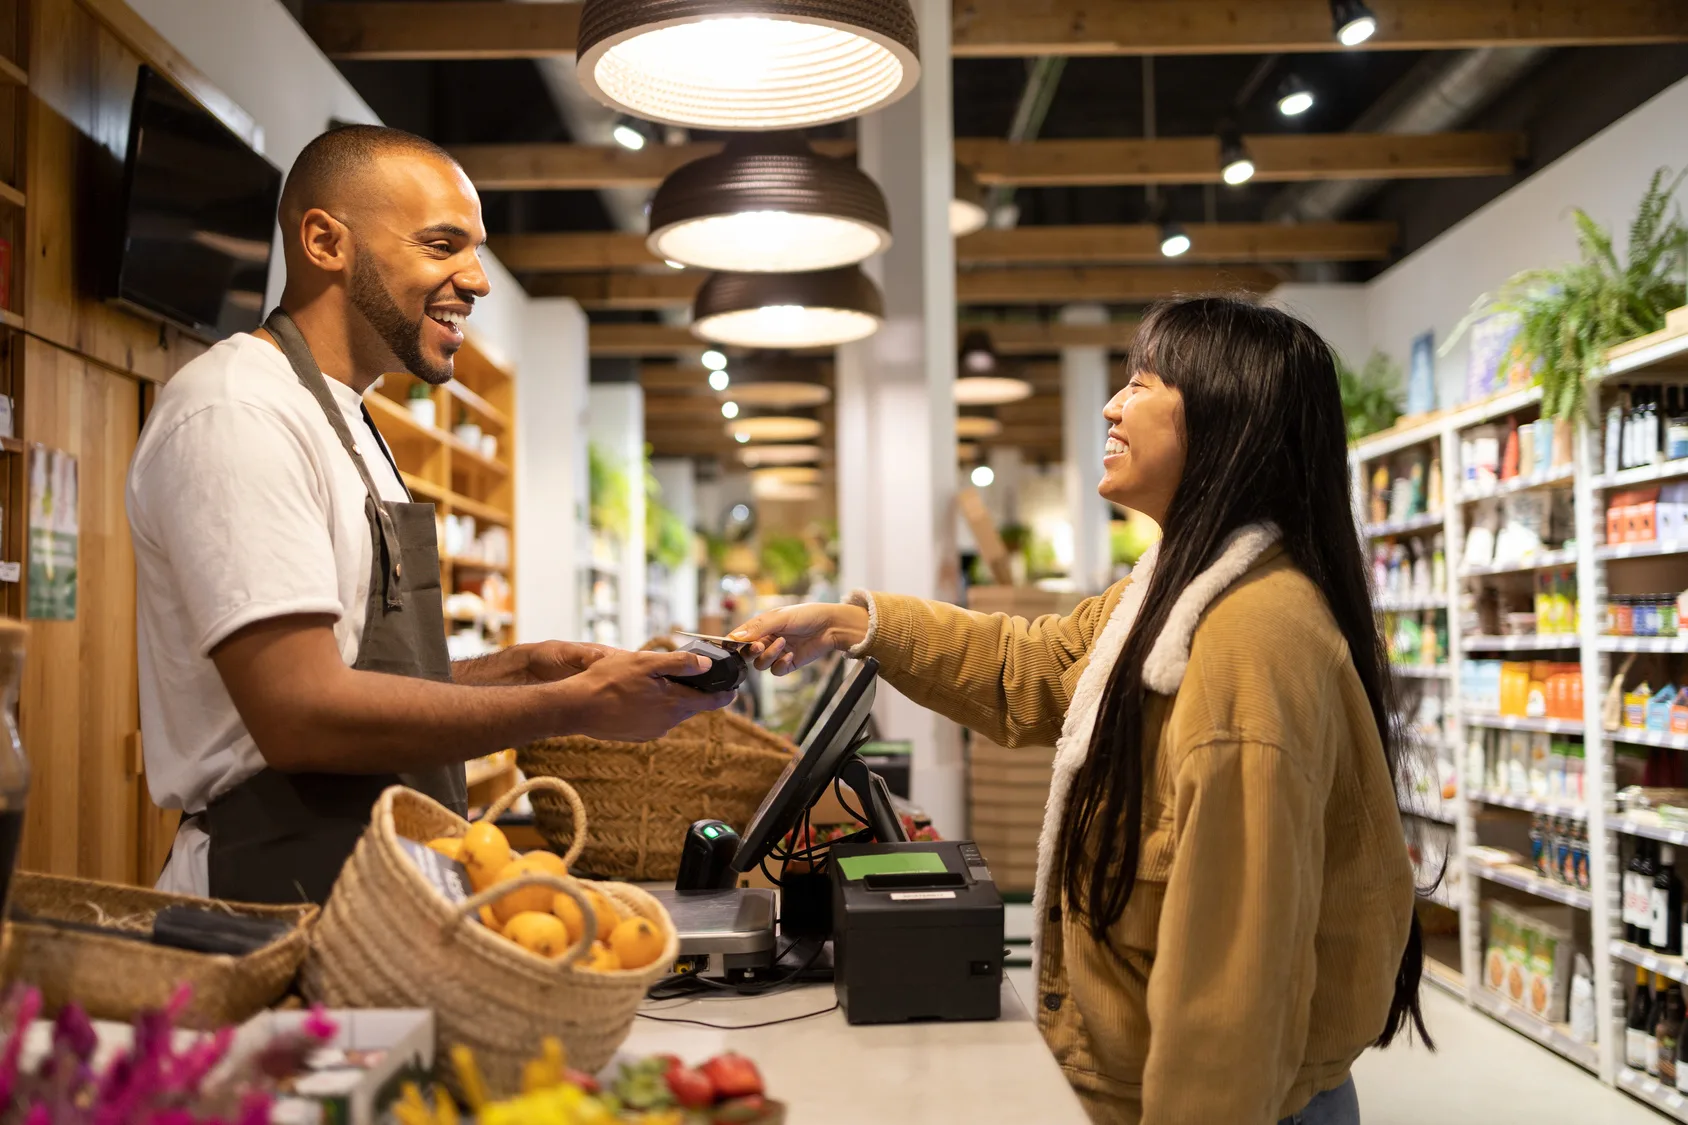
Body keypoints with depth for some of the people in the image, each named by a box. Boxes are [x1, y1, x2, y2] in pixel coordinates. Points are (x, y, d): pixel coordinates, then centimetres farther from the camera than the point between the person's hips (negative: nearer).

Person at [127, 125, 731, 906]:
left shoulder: (345, 426, 18)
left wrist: (515, 667, 4)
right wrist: (573, 706, -16)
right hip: (276, 893, -9)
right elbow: (301, 714, -21)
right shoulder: (236, 414, -13)